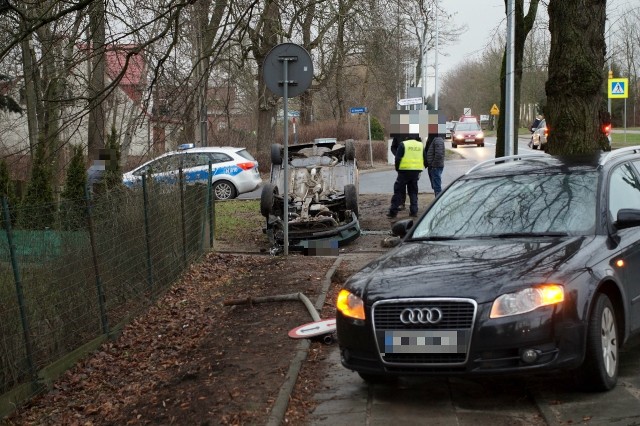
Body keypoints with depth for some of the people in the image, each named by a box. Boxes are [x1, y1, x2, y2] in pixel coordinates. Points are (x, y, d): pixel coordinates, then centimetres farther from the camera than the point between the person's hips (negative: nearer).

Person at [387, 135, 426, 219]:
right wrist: (421, 168, 25)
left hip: (404, 171, -4)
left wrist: (397, 168, 6)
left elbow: (397, 158, -8)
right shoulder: (421, 145, 10)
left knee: (398, 191, 1)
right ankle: (414, 211, 10)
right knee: (413, 192, 14)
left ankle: (393, 211, 0)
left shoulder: (403, 144, -4)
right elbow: (425, 160, 13)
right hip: (416, 172, 4)